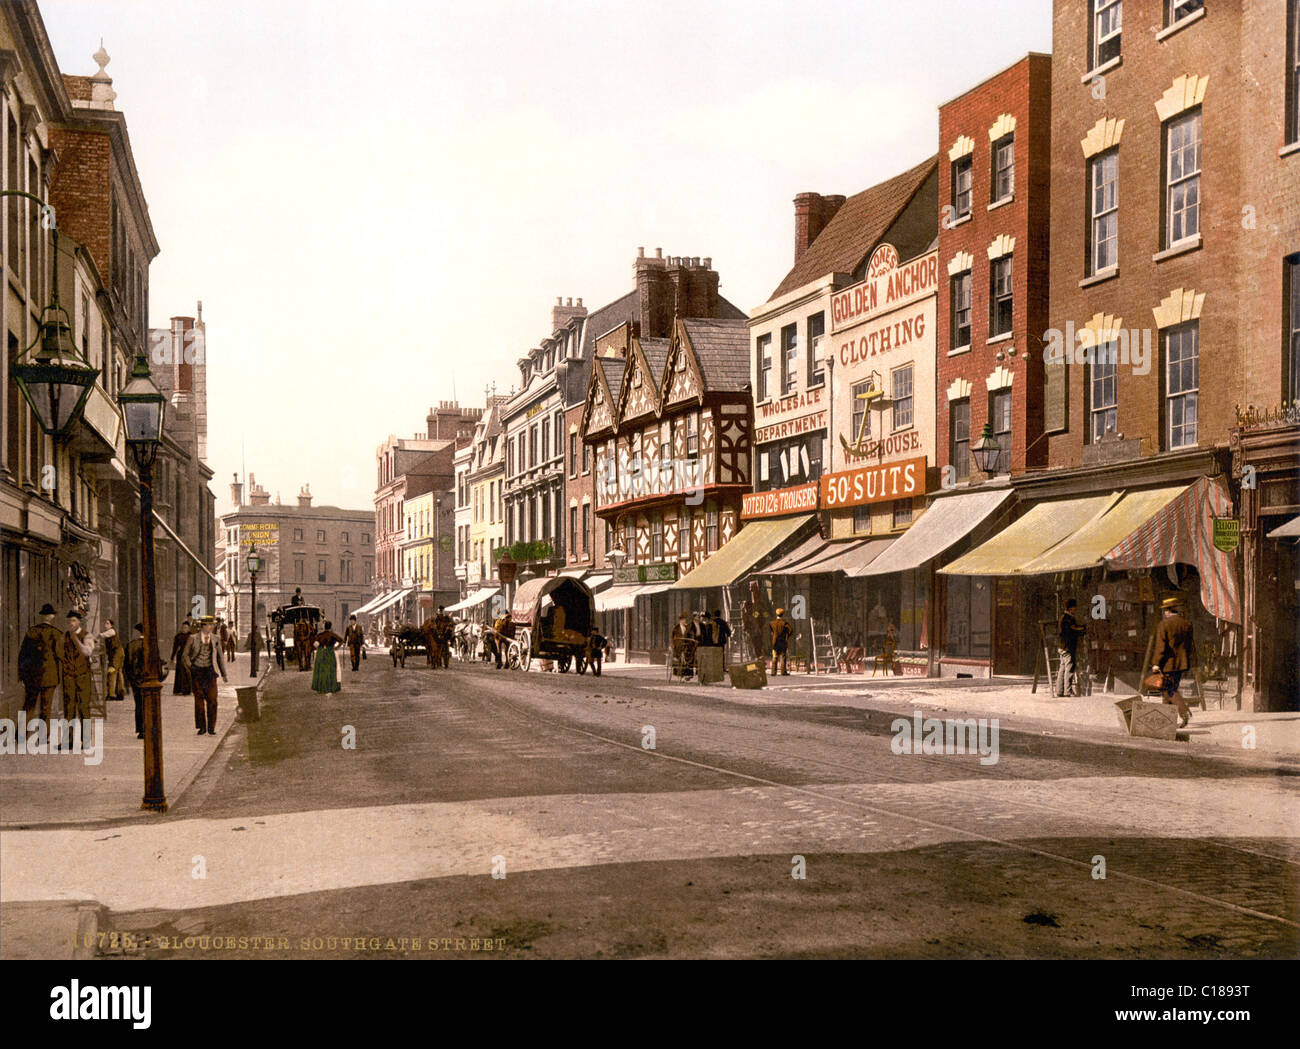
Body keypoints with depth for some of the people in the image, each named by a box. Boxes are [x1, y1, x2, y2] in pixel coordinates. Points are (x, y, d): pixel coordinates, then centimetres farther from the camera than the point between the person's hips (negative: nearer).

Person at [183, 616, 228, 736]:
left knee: (212, 700, -4)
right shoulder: (193, 638, 2)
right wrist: (190, 667, -6)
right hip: (197, 672, -2)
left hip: (210, 672, 2)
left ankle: (211, 728, 3)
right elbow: (185, 655, 7)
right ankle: (201, 727, 10)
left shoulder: (215, 640, 10)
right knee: (199, 700, 0)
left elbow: (220, 657, 16)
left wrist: (224, 674, 12)